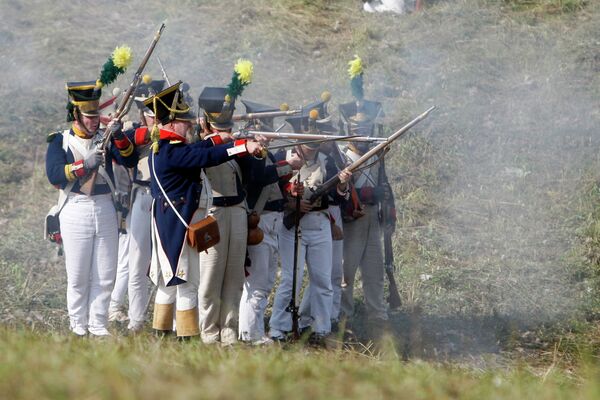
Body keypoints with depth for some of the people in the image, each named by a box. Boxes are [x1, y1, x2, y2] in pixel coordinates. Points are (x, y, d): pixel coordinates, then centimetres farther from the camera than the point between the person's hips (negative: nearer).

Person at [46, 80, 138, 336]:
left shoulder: (105, 138, 9)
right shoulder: (60, 141, 1)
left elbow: (130, 161, -5)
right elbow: (54, 174, -13)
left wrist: (119, 137, -21)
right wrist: (84, 165, -24)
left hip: (105, 209, 3)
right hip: (76, 211, -3)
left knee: (105, 275, 4)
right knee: (78, 276, 3)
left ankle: (98, 324, 12)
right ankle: (78, 324, 15)